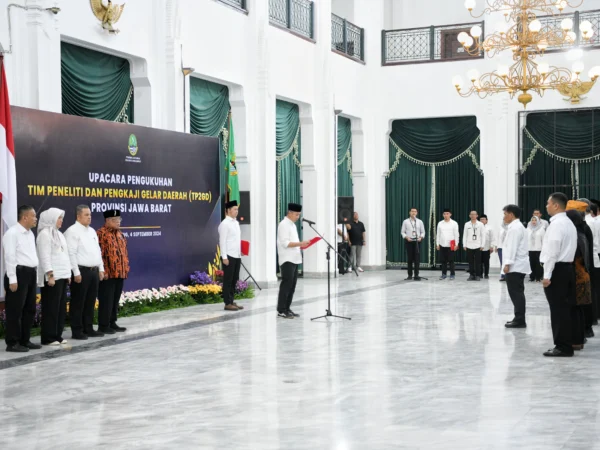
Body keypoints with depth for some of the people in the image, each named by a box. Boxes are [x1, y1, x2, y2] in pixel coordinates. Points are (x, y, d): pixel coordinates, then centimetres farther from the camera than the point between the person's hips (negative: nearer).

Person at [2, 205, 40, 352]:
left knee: (29, 309, 12)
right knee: (15, 310, -3)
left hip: (30, 274, 9)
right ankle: (12, 343, 3)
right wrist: (12, 279, -19)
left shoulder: (30, 233, 17)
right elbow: (10, 257, -15)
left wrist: (35, 275, 16)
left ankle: (25, 340, 20)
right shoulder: (12, 233, -10)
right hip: (19, 273, -9)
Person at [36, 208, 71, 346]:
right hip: (52, 276, -9)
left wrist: (68, 274, 16)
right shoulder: (45, 234, -10)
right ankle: (48, 337, -1)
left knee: (61, 307, 9)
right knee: (51, 307, -6)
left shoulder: (58, 234, 18)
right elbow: (45, 256, -16)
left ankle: (57, 335, 15)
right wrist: (50, 275, -21)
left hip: (62, 275, 9)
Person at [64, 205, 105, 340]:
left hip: (94, 271, 8)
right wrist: (76, 272, -19)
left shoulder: (92, 231, 17)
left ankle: (88, 329, 19)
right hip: (81, 271, -8)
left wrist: (101, 269, 15)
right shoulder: (73, 231, -9)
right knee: (78, 303, -2)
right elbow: (71, 253, -15)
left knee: (90, 302, 12)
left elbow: (98, 251, 21)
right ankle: (77, 331, 3)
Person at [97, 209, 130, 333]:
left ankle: (112, 323, 20)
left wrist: (126, 269, 16)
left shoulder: (120, 234, 17)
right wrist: (103, 270, -18)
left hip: (120, 273, 8)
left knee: (115, 300, 12)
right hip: (107, 274, -8)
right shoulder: (101, 234, -10)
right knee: (106, 300, -4)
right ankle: (103, 325, 2)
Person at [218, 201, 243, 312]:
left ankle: (232, 301, 18)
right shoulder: (225, 224, -11)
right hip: (229, 256, -8)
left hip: (237, 256, 8)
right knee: (228, 280, -3)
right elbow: (222, 241, -14)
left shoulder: (236, 222, 14)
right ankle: (227, 303, 1)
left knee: (234, 279, 11)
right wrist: (224, 257, -18)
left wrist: (240, 253, 14)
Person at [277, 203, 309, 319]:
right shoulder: (284, 225, -12)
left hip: (294, 259, 10)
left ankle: (287, 308, 17)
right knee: (286, 284, -8)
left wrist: (301, 245, 9)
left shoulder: (292, 225, 18)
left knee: (292, 285, 11)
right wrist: (300, 244, -23)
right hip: (287, 260, -9)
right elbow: (285, 243, -20)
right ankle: (281, 310, -4)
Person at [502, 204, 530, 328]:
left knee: (516, 293, -8)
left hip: (515, 266, -11)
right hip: (519, 265, 11)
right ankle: (519, 319, 16)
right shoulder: (518, 226, 20)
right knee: (518, 293, 12)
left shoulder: (514, 228, -14)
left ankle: (520, 320, -8)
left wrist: (507, 264, -22)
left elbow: (512, 247, -21)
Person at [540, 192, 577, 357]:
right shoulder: (569, 223, 17)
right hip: (567, 267, 10)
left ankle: (562, 347, -2)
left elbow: (553, 251, -20)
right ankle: (566, 344, 15)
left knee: (558, 309, -5)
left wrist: (547, 275, -19)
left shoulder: (556, 224, -15)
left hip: (557, 269, -10)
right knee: (565, 308, 11)